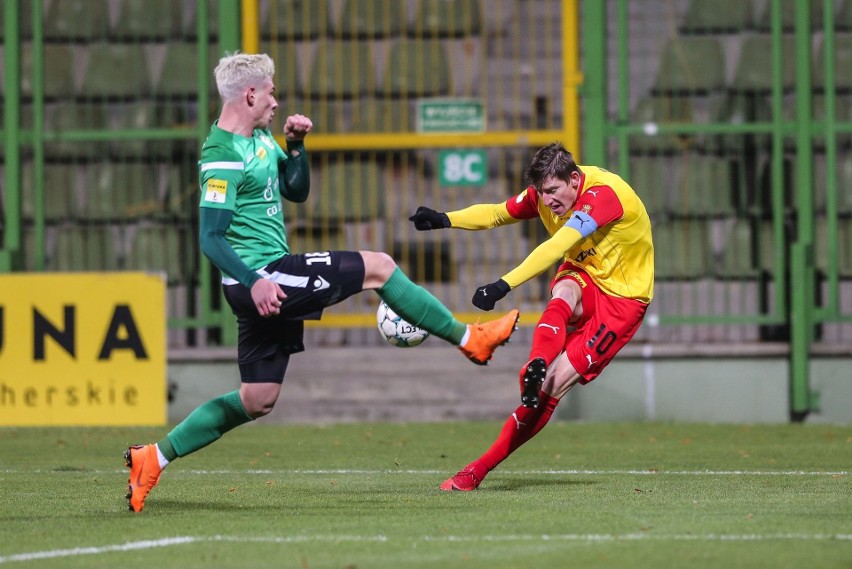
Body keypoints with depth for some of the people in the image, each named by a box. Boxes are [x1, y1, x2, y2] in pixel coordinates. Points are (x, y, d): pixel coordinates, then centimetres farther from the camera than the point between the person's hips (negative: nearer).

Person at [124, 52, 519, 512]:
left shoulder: (258, 140, 14)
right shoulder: (224, 157, -16)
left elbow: (296, 191, 24)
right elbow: (210, 238, -20)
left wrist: (295, 146, 7)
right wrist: (253, 281, -30)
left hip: (267, 281, 10)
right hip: (262, 276, -10)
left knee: (257, 400, 12)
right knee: (377, 267, -2)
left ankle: (154, 458, 11)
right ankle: (469, 339, 9)